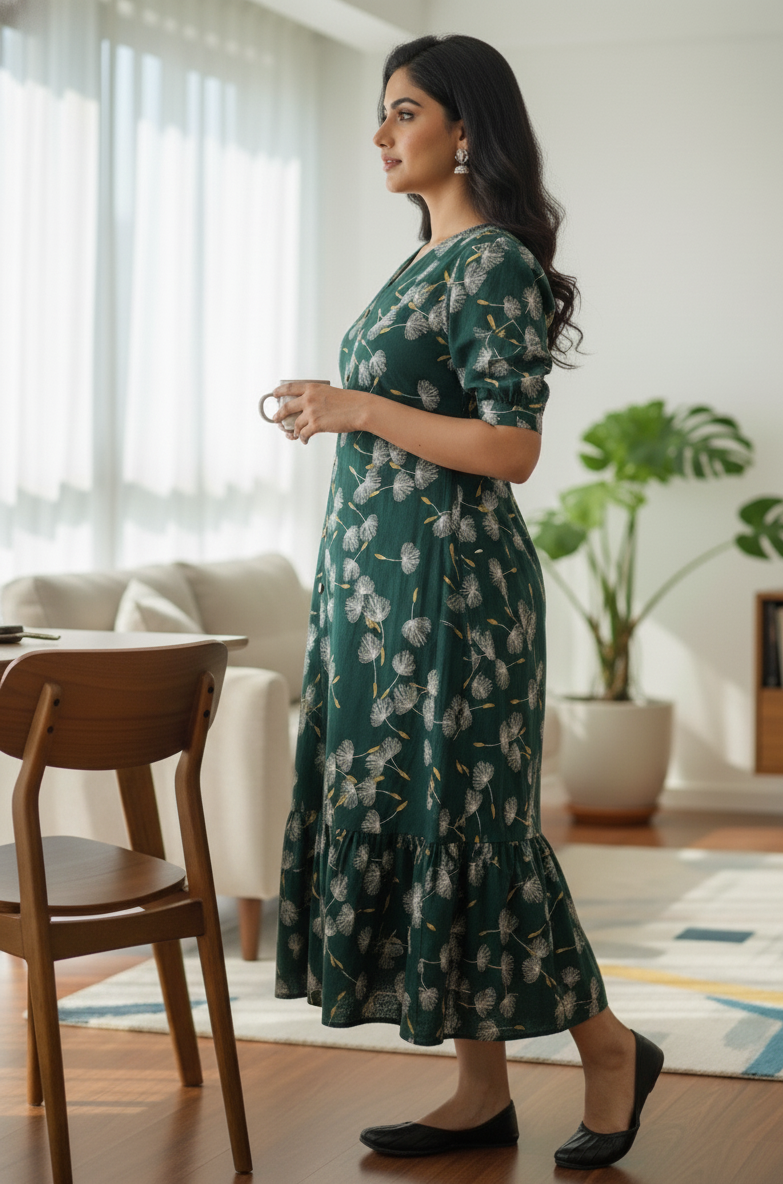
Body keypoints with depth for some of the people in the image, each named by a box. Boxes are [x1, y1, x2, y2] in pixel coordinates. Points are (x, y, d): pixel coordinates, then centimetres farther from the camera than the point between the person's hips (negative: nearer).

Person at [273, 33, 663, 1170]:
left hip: (446, 584, -10)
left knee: (460, 822, -5)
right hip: (378, 580, 10)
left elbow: (512, 447, -19)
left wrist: (356, 409, -16)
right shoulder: (427, 263, 17)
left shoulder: (496, 265, -12)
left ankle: (609, 1046, 13)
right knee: (400, 820, 9)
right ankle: (484, 1093, 16)